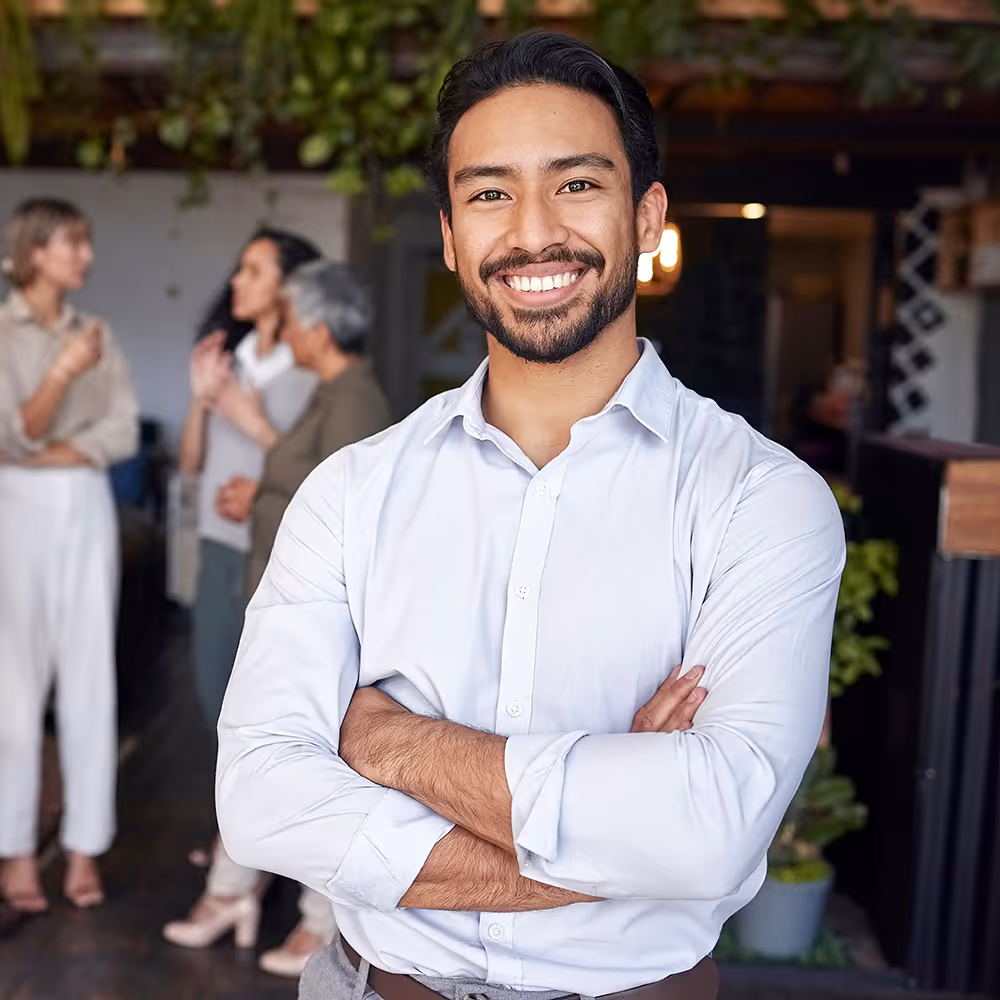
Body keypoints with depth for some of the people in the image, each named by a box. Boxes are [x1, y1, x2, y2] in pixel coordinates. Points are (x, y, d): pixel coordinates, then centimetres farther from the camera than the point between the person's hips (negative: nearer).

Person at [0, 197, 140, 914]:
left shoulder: (96, 333, 9)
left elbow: (124, 432, 1)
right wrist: (64, 372, -25)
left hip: (88, 511, 3)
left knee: (90, 681, 3)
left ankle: (85, 848, 13)